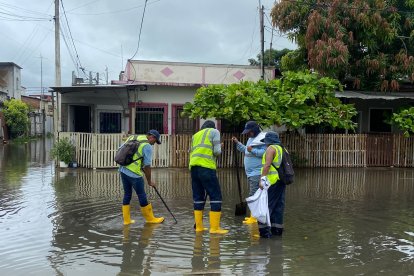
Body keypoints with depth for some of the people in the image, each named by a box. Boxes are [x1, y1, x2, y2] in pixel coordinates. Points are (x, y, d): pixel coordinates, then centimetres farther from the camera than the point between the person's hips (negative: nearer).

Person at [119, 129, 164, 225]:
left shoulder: (132, 137, 12)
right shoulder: (148, 146, -9)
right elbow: (147, 166, -9)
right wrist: (149, 181, 1)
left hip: (123, 170, 7)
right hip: (134, 173, -7)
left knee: (127, 194, 16)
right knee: (142, 196, 5)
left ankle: (127, 219, 21)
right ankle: (150, 218, 19)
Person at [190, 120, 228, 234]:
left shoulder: (196, 135, 27)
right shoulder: (214, 131, 10)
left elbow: (194, 151, 17)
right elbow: (217, 151, 0)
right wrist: (219, 148, 21)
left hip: (193, 166, 7)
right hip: (206, 167, -6)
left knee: (198, 196, 11)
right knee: (216, 196, -1)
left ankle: (199, 226, 13)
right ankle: (214, 228, -3)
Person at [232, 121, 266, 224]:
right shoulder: (251, 139, 18)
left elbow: (265, 152, -22)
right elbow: (246, 150, 26)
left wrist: (253, 150, -27)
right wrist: (237, 143, 19)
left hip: (257, 172, -10)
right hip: (251, 172, 10)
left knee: (253, 194, -12)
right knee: (252, 194, 14)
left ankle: (254, 217, -11)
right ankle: (253, 215, 22)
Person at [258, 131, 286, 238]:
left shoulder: (271, 148, -7)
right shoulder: (282, 149, 20)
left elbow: (267, 164, -19)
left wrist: (263, 178, -21)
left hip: (272, 181, -9)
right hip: (281, 182, 9)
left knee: (266, 205, -7)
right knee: (278, 206, 12)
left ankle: (264, 230, -9)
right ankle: (277, 229, 16)